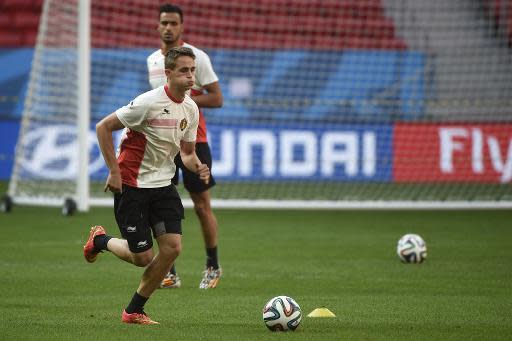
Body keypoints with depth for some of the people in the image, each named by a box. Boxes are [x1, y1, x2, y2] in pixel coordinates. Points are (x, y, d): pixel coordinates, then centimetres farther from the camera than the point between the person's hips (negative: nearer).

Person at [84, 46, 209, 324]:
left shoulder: (191, 109, 3)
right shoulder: (149, 102, -19)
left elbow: (187, 152, 15)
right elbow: (103, 128, -14)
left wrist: (198, 168, -9)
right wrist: (114, 171, -15)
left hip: (162, 186, 6)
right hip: (131, 185, -6)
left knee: (172, 247, -8)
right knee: (142, 257, -5)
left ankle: (134, 311, 8)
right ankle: (100, 240, 29)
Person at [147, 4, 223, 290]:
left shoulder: (197, 57, -7)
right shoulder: (152, 60, 10)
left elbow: (217, 99, -9)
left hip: (193, 140, -4)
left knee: (202, 206, 2)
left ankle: (213, 266, 19)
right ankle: (170, 274, 1)